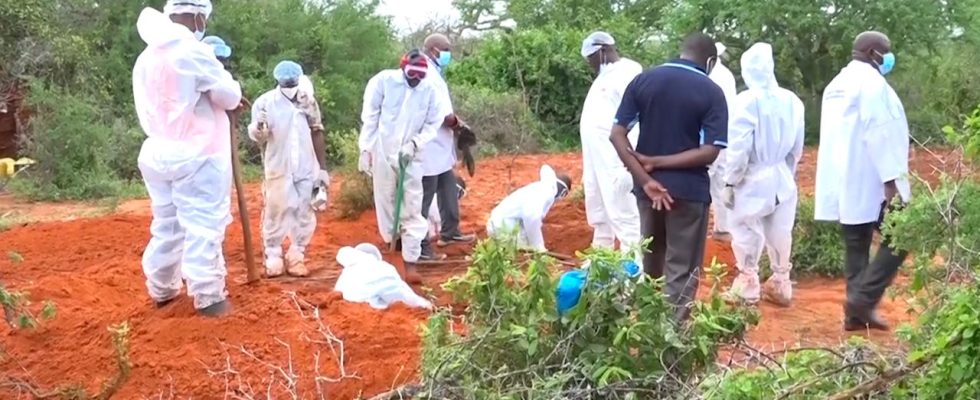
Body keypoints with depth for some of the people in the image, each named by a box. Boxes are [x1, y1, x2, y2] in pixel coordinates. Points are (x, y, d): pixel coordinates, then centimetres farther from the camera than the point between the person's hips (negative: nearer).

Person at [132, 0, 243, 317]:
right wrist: (231, 85, 14)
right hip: (195, 155, -8)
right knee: (203, 227, -2)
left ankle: (162, 290, 28)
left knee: (166, 225, 18)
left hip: (157, 154, 8)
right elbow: (229, 97, -9)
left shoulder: (146, 58, 10)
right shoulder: (194, 51, -15)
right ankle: (208, 297, 2)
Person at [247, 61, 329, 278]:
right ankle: (273, 258, 13)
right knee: (275, 215, 2)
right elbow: (258, 137, -8)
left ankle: (296, 258, 17)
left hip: (306, 169, 3)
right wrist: (258, 129, -33)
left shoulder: (308, 100, 3)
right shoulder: (264, 102, -6)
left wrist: (323, 168, 7)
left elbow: (317, 134, 9)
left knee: (304, 216, 6)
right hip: (278, 170, -3)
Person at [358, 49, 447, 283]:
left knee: (413, 211, -3)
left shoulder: (430, 89, -7)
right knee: (386, 203, 9)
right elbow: (370, 118, -4)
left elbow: (433, 124, 0)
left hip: (411, 156, 0)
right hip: (383, 152, 0)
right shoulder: (383, 81, -9)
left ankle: (410, 264, -1)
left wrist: (414, 144, -15)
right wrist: (365, 149, -4)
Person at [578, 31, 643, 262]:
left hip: (615, 161, -10)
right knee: (599, 215, 19)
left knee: (623, 216, -8)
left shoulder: (629, 72, -11)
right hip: (597, 160, 10)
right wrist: (587, 162, 18)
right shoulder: (604, 76, 20)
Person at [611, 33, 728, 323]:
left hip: (647, 187, 4)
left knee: (650, 265, 21)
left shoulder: (643, 80, 2)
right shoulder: (711, 92, -7)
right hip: (688, 190, -4)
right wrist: (657, 162, -12)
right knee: (682, 272, 6)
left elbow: (616, 134, -5)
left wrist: (646, 179, -11)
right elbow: (709, 152, -16)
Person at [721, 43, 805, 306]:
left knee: (748, 235, 5)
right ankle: (781, 286, 25)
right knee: (779, 235, 14)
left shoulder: (747, 100, -16)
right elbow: (797, 147, 9)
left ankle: (747, 288, 12)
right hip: (782, 179, 6)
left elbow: (739, 147, -15)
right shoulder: (792, 100, 1)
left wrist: (730, 181, -7)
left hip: (753, 179, -6)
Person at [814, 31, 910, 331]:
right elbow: (879, 133, -20)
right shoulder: (872, 82, -11)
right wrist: (891, 180, -22)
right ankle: (862, 299, -9)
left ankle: (857, 310, 11)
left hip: (845, 182, 9)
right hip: (870, 181, -9)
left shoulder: (837, 84, 17)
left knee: (856, 246, 10)